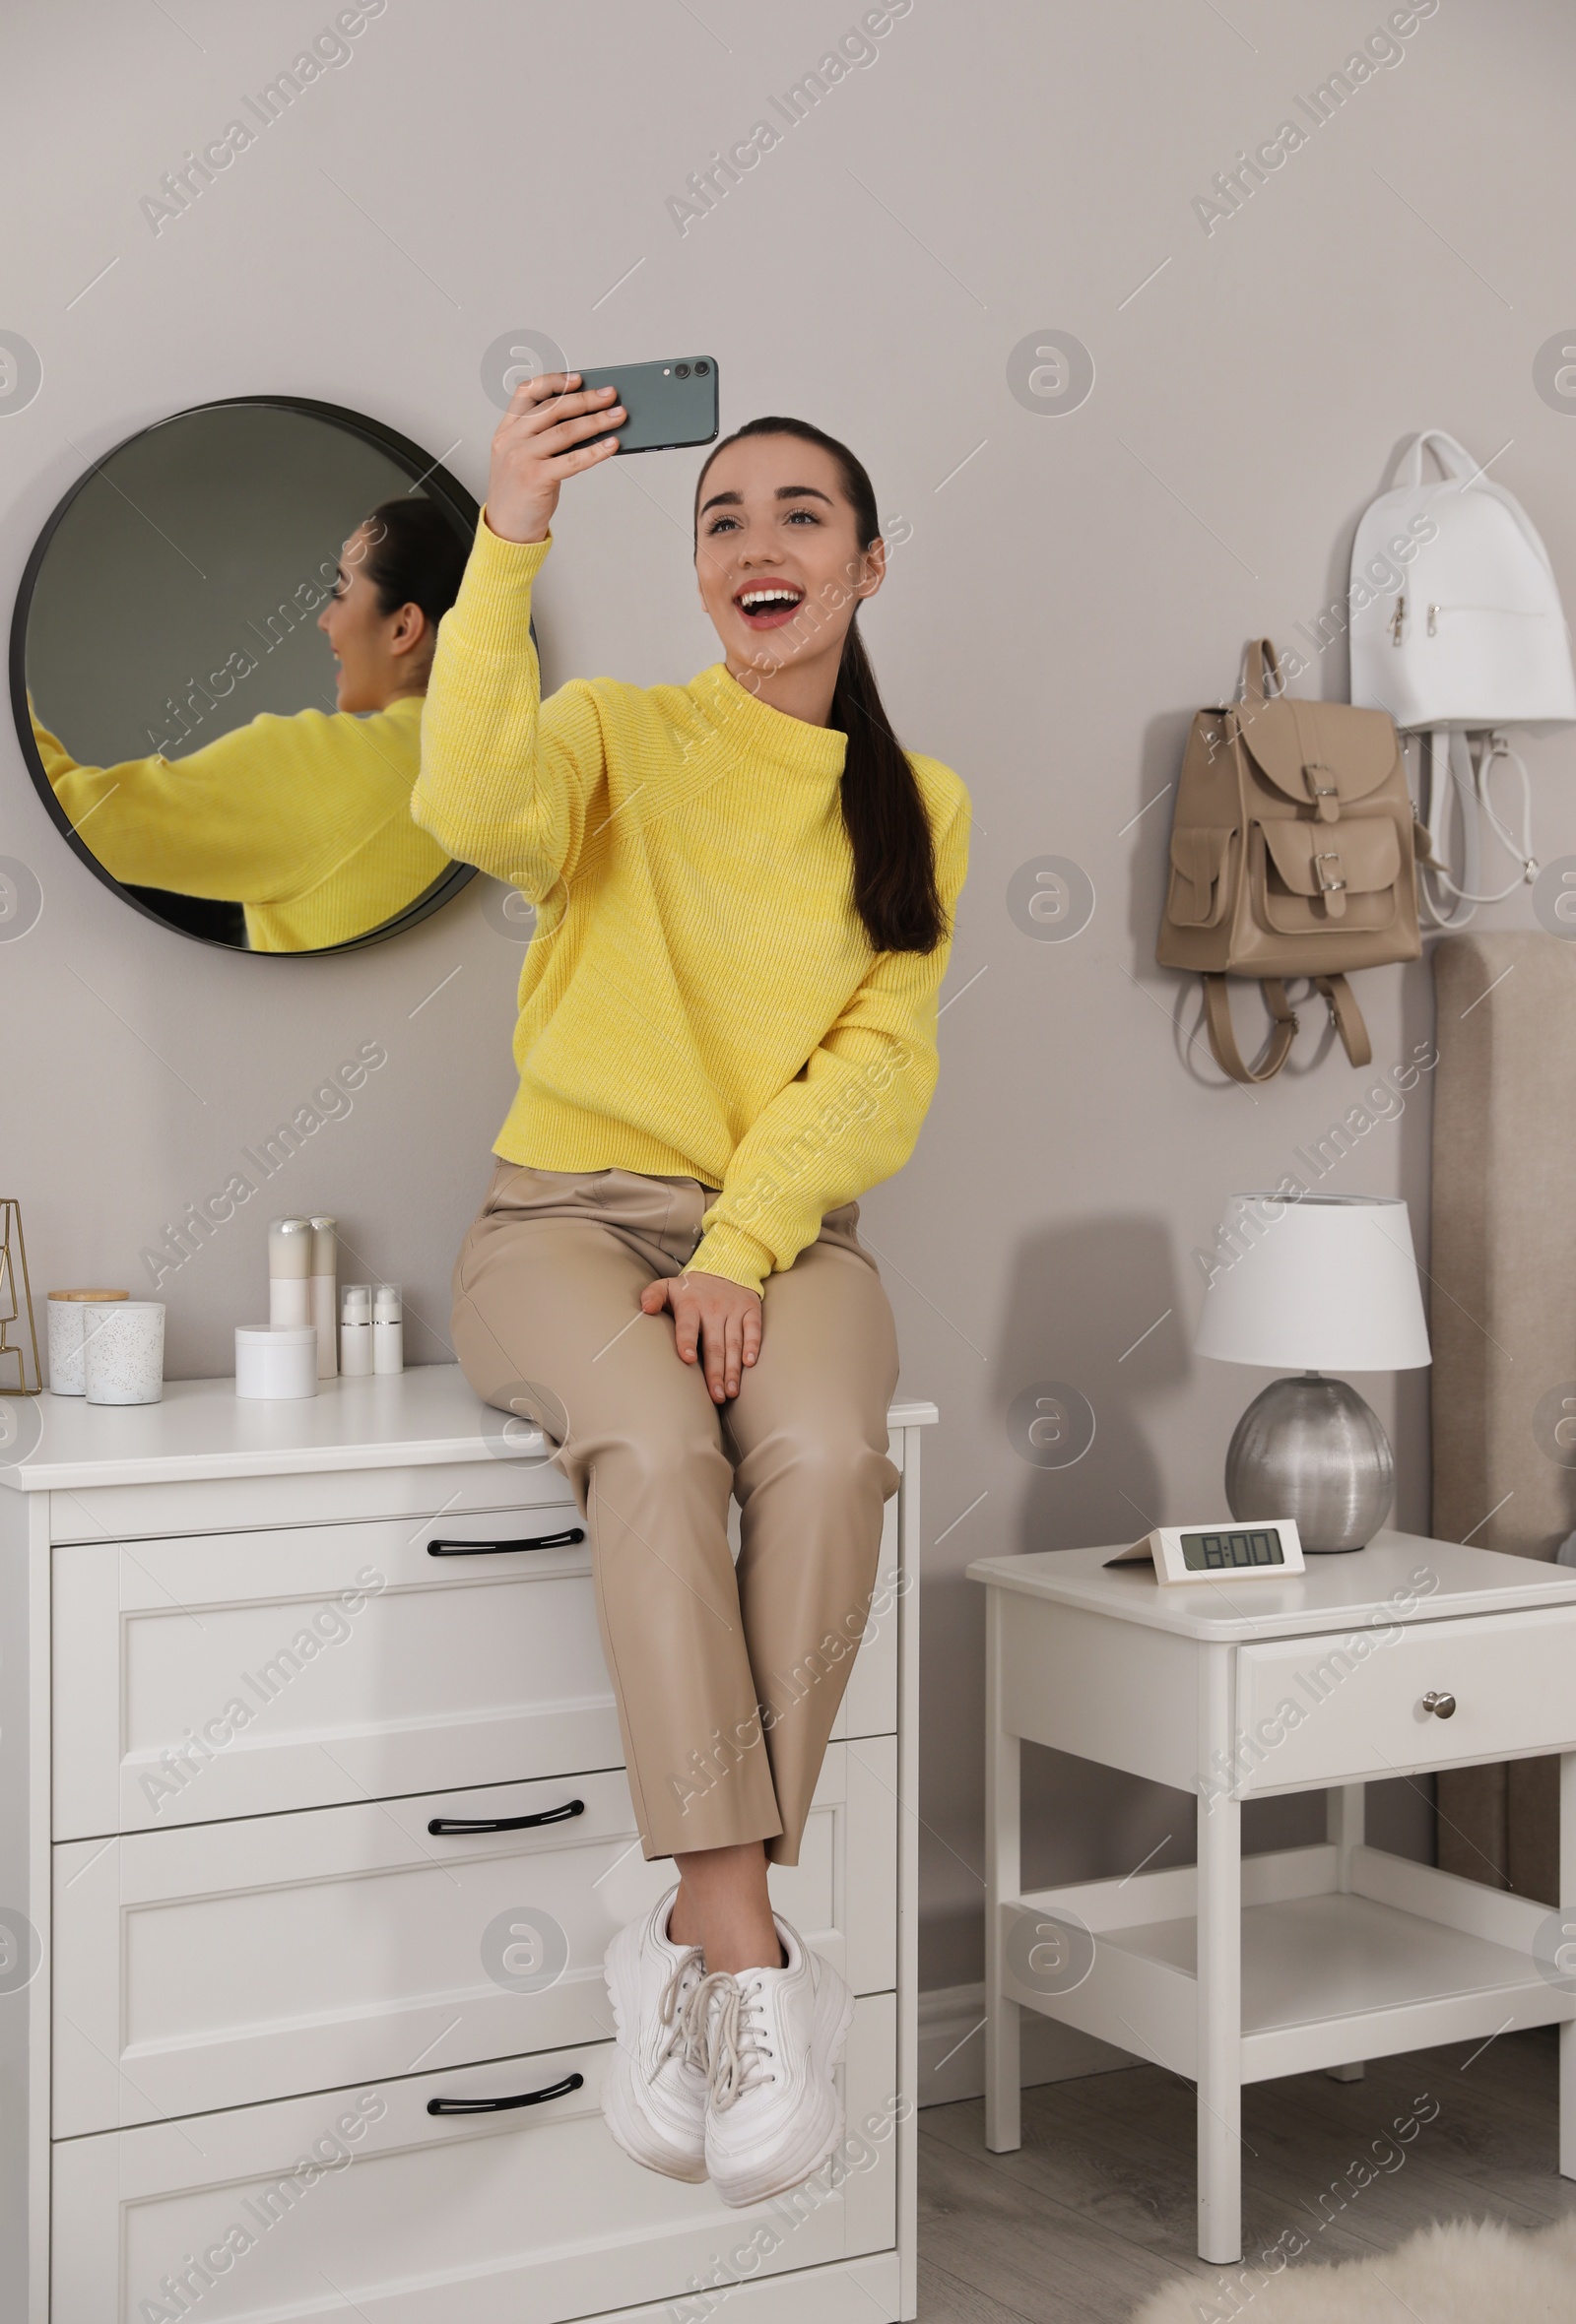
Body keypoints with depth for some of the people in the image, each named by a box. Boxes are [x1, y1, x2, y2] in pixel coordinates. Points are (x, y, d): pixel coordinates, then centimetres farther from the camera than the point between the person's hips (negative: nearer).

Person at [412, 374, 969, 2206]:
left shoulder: (918, 809, 11)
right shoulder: (618, 737, 6)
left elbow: (880, 1066, 1)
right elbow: (476, 807, -18)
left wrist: (737, 1253, -14)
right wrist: (508, 544, -26)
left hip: (787, 1230, 2)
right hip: (570, 1213, -1)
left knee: (821, 1455, -33)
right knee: (660, 1446, -35)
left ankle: (689, 1944, -25)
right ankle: (752, 1960, -31)